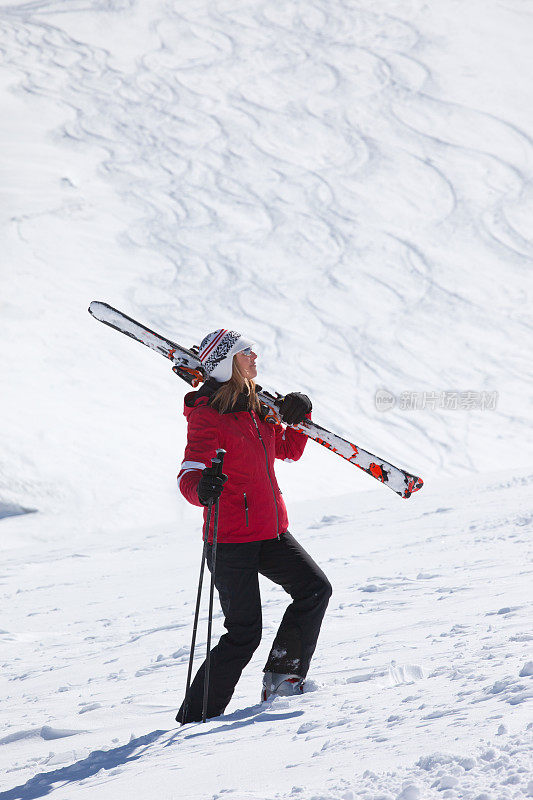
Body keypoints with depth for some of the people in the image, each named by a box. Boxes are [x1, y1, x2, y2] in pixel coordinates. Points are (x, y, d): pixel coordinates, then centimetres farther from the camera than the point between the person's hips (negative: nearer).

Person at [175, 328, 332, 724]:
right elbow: (189, 472, -24)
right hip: (231, 539, -8)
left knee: (315, 588, 0)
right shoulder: (208, 415, -14)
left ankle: (282, 677, 11)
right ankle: (195, 717, 1)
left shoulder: (257, 408, 10)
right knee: (244, 633, -8)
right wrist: (201, 488, -46)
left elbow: (288, 450, 23)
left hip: (271, 532, 8)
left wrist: (298, 417, 4)